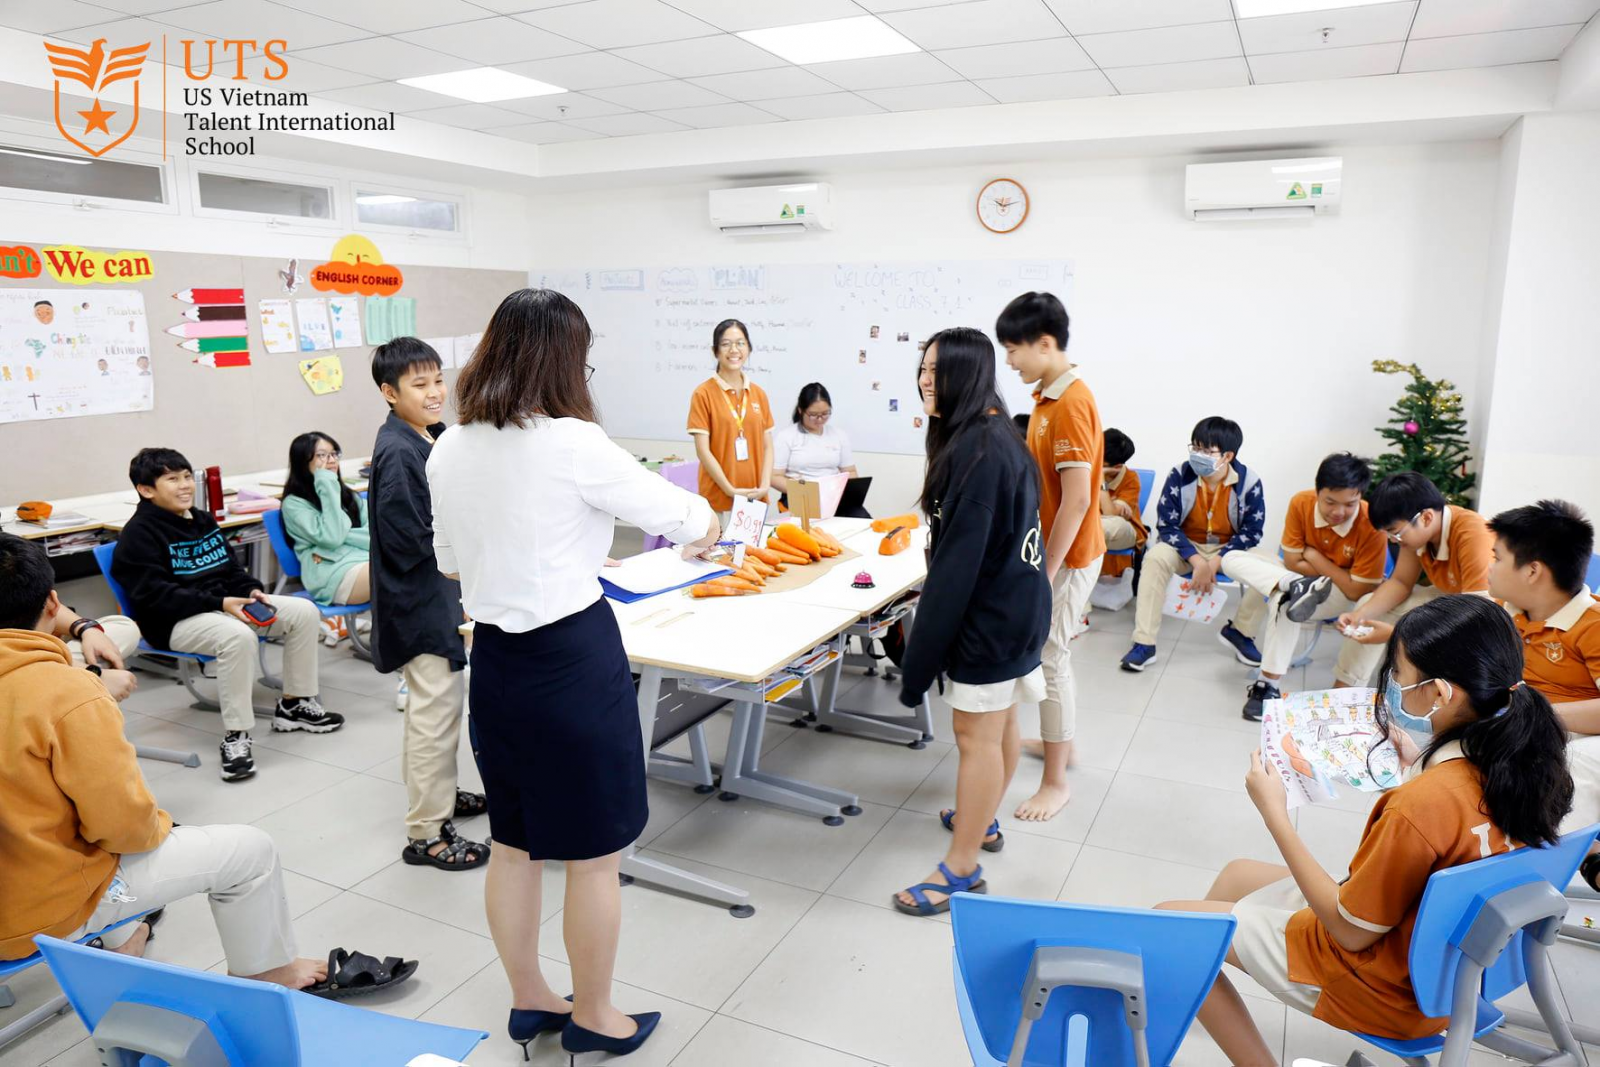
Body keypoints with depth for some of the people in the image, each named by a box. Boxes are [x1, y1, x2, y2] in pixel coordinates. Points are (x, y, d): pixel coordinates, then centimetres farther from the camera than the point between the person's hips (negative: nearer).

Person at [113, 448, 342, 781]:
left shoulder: (203, 519, 15)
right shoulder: (139, 533, -9)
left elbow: (231, 568, 20)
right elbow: (155, 595, -18)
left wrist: (252, 591, -2)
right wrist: (220, 604, -26)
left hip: (223, 605, 8)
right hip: (174, 621, -8)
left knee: (304, 612, -4)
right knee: (238, 635, -38)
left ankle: (293, 704, 8)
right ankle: (235, 737, -28)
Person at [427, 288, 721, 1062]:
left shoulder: (448, 451, 3)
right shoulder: (573, 445, -17)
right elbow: (688, 519, -8)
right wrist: (706, 524, 14)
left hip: (495, 658, 7)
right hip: (574, 660, -7)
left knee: (514, 844, 21)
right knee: (594, 855, 11)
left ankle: (528, 1000, 38)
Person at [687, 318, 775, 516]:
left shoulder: (759, 394, 10)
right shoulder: (703, 394, -4)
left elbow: (767, 447, 9)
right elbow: (703, 450, -8)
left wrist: (765, 486, -5)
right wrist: (731, 490, -13)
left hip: (756, 498, 4)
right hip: (718, 500, -4)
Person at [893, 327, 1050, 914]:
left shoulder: (977, 450, -23)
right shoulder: (1000, 436, 7)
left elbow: (960, 559, -26)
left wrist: (922, 652, -23)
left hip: (989, 614, -10)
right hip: (1016, 605, 10)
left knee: (977, 735, 0)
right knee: (1000, 723, 22)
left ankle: (962, 868, 12)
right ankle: (981, 820, 41)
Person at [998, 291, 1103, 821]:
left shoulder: (1070, 404, -22)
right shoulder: (1047, 394, 7)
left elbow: (1077, 500, -25)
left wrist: (1046, 574, -22)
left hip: (1066, 556, -9)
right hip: (1050, 548, 9)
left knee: (1049, 660, -1)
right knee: (1050, 654, 21)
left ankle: (1056, 781, 12)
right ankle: (1060, 741, 39)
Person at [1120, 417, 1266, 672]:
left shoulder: (1249, 482, -15)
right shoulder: (1180, 476, -17)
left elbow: (1252, 531, -11)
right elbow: (1166, 525, -16)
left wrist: (1215, 562, -24)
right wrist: (1197, 561, -28)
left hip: (1229, 549, 1)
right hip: (1185, 546, -1)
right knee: (1156, 558, -32)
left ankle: (1237, 631, 1)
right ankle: (1144, 643, -28)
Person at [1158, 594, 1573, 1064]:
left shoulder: (1418, 805, -37)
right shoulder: (1521, 767, -12)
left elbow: (1350, 931, -23)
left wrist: (1274, 812, -20)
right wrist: (1416, 768, 3)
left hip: (1383, 986, -9)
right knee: (1238, 873, 26)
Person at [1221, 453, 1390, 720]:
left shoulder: (1371, 526, -26)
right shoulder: (1301, 503, -18)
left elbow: (1356, 589, -23)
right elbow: (1292, 563, -12)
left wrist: (1314, 556, -18)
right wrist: (1337, 571, -19)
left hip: (1342, 595, -5)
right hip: (1298, 577, 5)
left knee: (1284, 600, -37)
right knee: (1232, 559, -15)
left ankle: (1269, 685, -32)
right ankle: (1297, 588, -35)